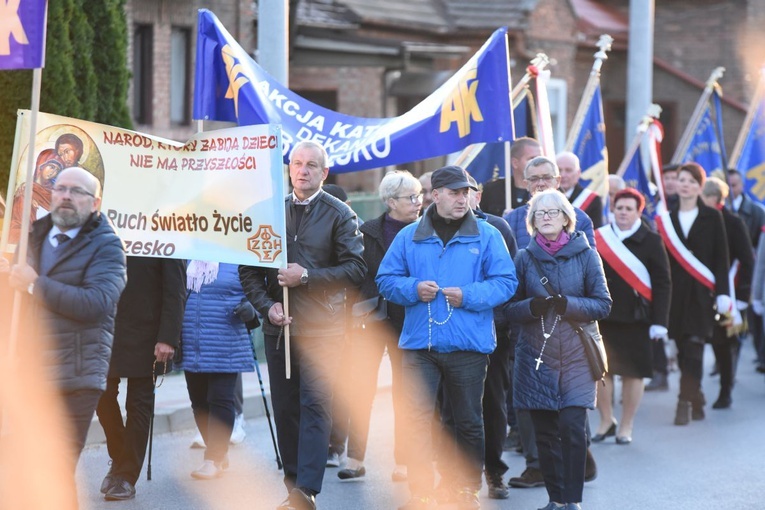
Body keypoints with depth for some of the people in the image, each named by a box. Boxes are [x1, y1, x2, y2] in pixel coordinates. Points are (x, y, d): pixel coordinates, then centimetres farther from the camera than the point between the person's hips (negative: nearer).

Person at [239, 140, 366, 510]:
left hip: (322, 328, -4)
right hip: (279, 327, 4)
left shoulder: (339, 215, 1)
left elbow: (356, 270, -5)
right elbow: (249, 270, 12)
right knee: (284, 407, 7)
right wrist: (267, 305, -5)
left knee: (315, 405, -11)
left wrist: (306, 277, -13)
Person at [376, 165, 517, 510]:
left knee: (468, 422, 10)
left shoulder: (486, 236, 2)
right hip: (419, 344, 1)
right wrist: (413, 288, -11)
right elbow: (386, 280, 9)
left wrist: (468, 296, -15)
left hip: (468, 345, 0)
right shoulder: (409, 237, 6)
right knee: (417, 419, -7)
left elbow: (505, 282, -2)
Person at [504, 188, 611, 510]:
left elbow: (603, 304, 0)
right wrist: (532, 306, -14)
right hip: (536, 355, 2)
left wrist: (568, 304, -16)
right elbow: (510, 308, 7)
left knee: (572, 428, -11)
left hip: (576, 355, -2)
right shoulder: (525, 257, 7)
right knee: (544, 432, 2)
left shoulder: (585, 255, 3)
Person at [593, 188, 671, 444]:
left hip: (635, 318, -2)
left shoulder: (651, 241, -2)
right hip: (602, 315, 2)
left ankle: (626, 426, 16)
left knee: (632, 373, 4)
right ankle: (607, 421, 21)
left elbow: (662, 283, -3)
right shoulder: (598, 238, 2)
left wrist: (659, 322, -9)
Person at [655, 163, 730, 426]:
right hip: (675, 292, 3)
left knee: (693, 347, -11)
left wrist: (722, 294, -7)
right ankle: (696, 401, 15)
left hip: (701, 293, -3)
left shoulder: (712, 218, 2)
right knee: (684, 349, 5)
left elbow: (721, 258, 0)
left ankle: (686, 402, -13)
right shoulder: (666, 219, 9)